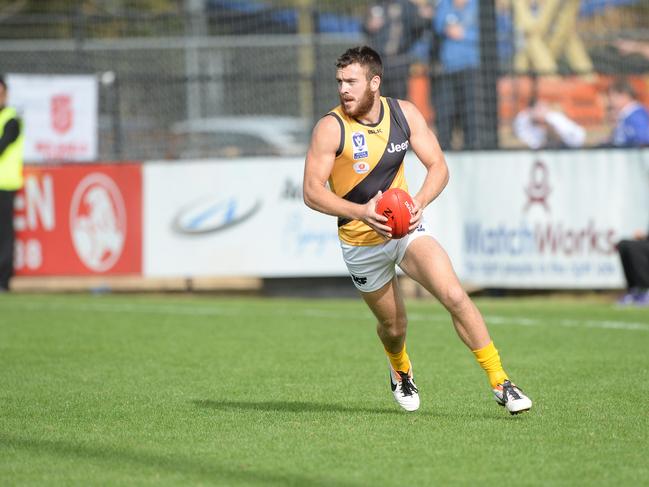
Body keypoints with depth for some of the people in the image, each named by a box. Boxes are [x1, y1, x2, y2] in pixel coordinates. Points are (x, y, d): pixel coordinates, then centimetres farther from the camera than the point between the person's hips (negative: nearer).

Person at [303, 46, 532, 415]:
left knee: (455, 296, -19)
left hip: (406, 226, 1)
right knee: (393, 325, 11)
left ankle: (500, 383, -13)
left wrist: (421, 201, -24)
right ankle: (400, 371, 49)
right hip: (362, 242, -1)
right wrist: (362, 212, -33)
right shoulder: (331, 128, -15)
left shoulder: (404, 113, -5)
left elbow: (438, 166, -3)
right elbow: (312, 191, -18)